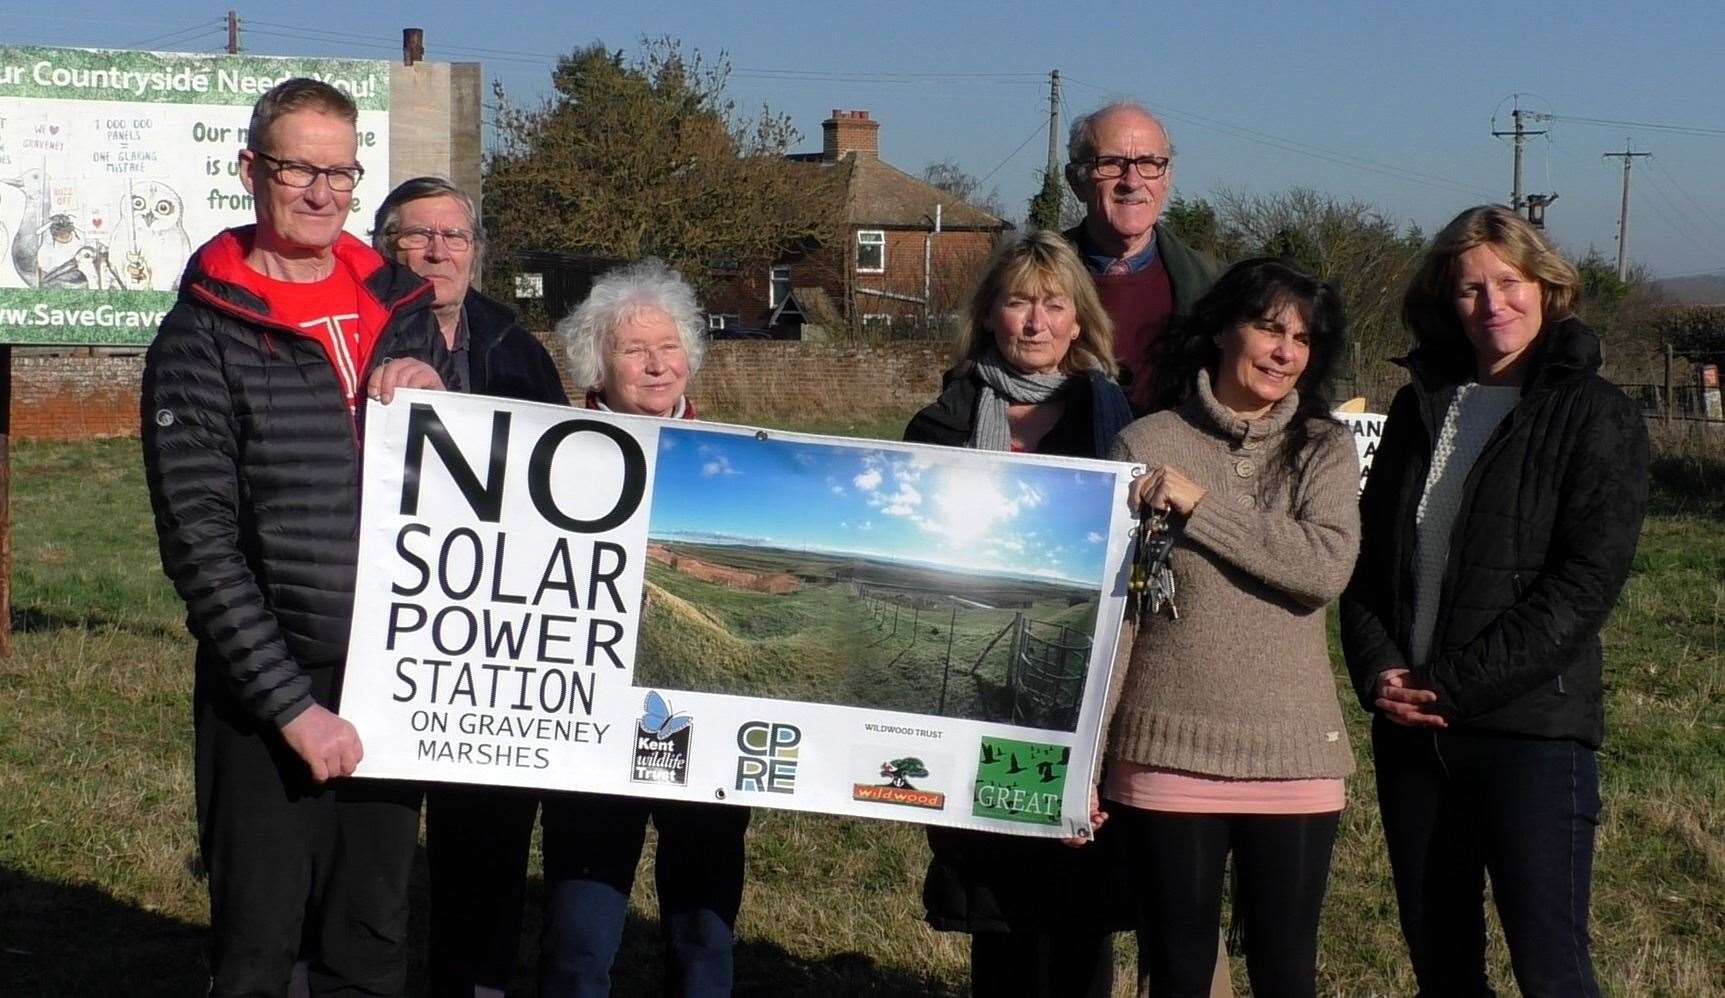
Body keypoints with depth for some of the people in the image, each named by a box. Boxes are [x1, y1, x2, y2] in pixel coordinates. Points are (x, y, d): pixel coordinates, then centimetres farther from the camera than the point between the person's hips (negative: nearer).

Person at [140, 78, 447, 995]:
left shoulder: (402, 310, 10)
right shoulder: (204, 336, -5)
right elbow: (201, 545, -10)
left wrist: (433, 395, -4)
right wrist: (294, 706, -16)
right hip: (265, 695, -4)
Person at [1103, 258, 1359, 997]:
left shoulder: (1324, 448, 4)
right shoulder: (1147, 445, -1)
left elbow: (1326, 569, -14)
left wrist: (1201, 505, -14)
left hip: (1292, 759, 1)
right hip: (1167, 755, -1)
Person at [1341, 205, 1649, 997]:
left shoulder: (1597, 416, -3)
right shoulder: (1420, 407, 14)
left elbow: (1585, 581, -11)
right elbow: (1368, 555, 12)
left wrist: (1454, 686, -15)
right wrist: (1378, 671, -6)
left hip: (1531, 729, -5)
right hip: (1410, 727, 5)